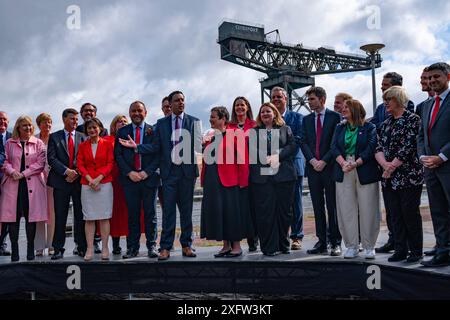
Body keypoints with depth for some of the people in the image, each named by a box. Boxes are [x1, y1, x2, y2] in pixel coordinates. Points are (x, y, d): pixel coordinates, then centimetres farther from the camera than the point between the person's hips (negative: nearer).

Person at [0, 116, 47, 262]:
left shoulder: (38, 143, 7)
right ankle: (14, 250, 6)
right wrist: (12, 171, -12)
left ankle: (30, 249, 7)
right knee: (13, 216, -1)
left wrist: (23, 174, -9)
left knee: (31, 216, -2)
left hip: (32, 183, -1)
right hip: (12, 184, 1)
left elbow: (40, 164, -1)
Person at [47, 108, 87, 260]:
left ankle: (82, 247, 11)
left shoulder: (83, 137, 10)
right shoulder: (54, 137, 6)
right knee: (60, 217, 2)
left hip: (79, 180, 1)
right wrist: (66, 171, -14)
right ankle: (58, 249, 8)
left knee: (80, 216, 4)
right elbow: (51, 158, -3)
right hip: (61, 181, -1)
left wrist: (77, 173, -8)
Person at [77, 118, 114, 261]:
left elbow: (110, 164, 0)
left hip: (104, 183, -2)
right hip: (87, 184, 2)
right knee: (89, 218, 1)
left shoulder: (107, 144, 5)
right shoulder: (82, 146, 11)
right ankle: (89, 249, 4)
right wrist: (89, 179, -9)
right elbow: (80, 164, 5)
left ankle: (105, 248, 4)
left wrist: (98, 178, -11)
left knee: (104, 216, -1)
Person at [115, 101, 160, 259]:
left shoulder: (153, 131, 5)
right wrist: (129, 173, -7)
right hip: (130, 178, 1)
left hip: (149, 177, -1)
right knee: (132, 215, 4)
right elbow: (118, 155, 5)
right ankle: (132, 247, 11)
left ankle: (151, 246, 11)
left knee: (150, 214, 3)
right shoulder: (122, 131, 10)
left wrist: (147, 172, -10)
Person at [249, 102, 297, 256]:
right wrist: (264, 159, -12)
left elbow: (293, 146, 2)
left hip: (284, 175, 1)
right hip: (262, 176, 0)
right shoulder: (254, 131, 13)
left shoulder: (285, 129, 14)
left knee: (284, 210, 4)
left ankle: (283, 245, 17)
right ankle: (269, 247, 2)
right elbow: (250, 151, 3)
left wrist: (277, 155, -10)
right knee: (265, 212, -4)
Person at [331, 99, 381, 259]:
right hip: (343, 174, 4)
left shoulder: (369, 127, 4)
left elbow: (370, 149, -7)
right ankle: (352, 246, 10)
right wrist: (343, 163, -14)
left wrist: (355, 164, -19)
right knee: (346, 210, 2)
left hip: (365, 172, -3)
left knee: (367, 210, -2)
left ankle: (369, 247, 8)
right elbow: (334, 147, 4)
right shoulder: (340, 128, 16)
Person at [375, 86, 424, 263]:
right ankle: (400, 250, 15)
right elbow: (379, 148, 6)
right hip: (389, 178, 6)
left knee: (410, 213, -2)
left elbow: (408, 147, -13)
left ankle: (416, 251, 8)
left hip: (409, 176, -6)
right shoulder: (385, 124, 15)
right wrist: (385, 164, -13)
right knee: (395, 215, 7)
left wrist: (392, 166, -14)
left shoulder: (412, 119, -5)